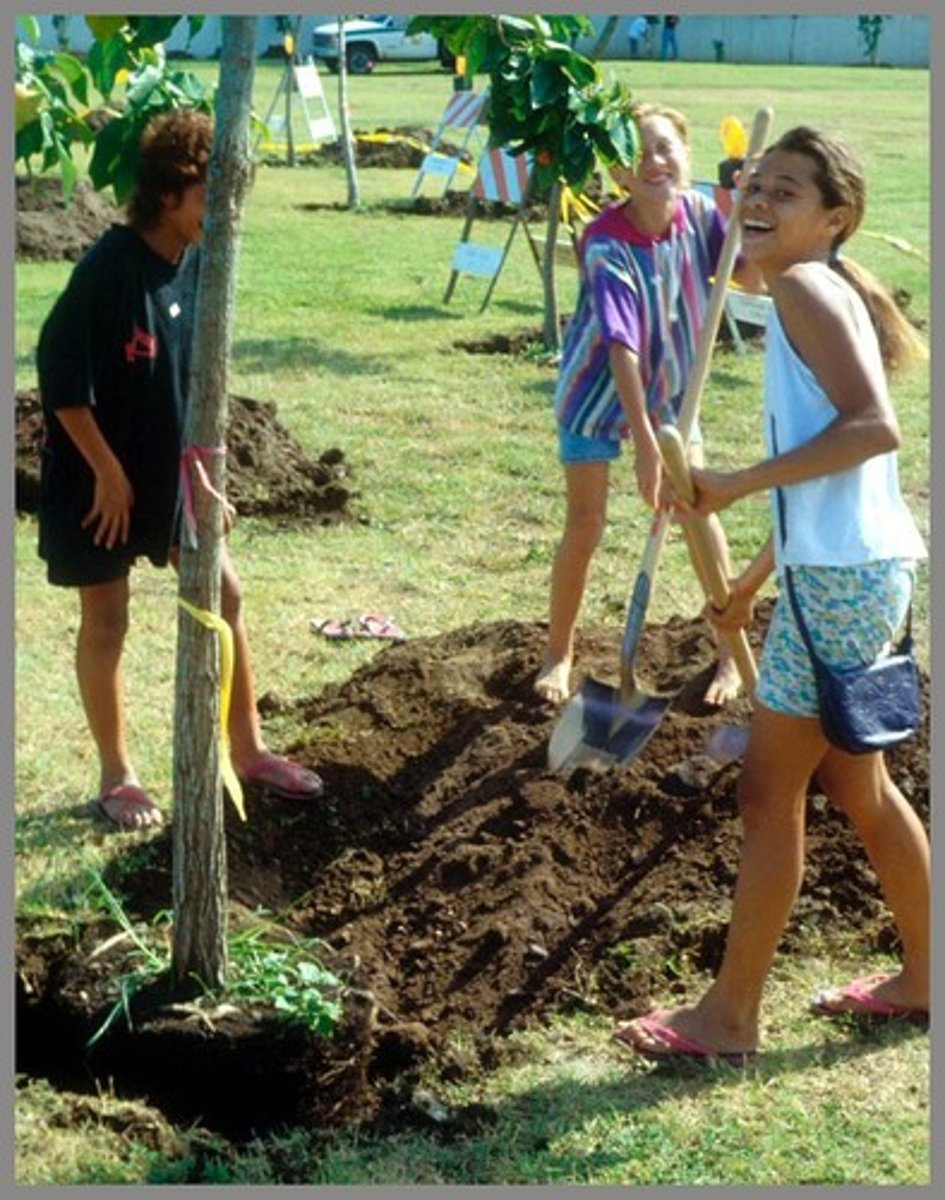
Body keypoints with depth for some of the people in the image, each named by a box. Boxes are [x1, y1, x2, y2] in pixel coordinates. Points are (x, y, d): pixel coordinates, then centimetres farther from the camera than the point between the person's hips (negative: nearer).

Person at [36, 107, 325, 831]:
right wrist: (108, 472, -18)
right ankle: (116, 776, 20)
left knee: (223, 596, 8)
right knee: (107, 621, 6)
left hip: (171, 469, 7)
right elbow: (62, 376, -21)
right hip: (101, 478, -7)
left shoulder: (197, 263, 0)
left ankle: (247, 750, 23)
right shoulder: (110, 269, -22)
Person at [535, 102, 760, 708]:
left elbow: (750, 277, -4)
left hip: (671, 386, 4)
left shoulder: (698, 211, -14)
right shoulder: (606, 246, -30)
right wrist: (645, 444, -39)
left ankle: (731, 653, 16)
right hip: (598, 389, -4)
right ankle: (559, 655, 23)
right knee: (586, 527, 2)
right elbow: (621, 349, -35)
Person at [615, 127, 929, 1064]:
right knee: (852, 780, 21)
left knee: (768, 791, -2)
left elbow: (875, 427, -26)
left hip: (841, 581, -10)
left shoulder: (805, 287, -12)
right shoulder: (817, 297, 16)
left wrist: (738, 484, -23)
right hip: (848, 571, 10)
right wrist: (752, 582, 27)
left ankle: (728, 1017, 9)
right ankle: (922, 976, 35)